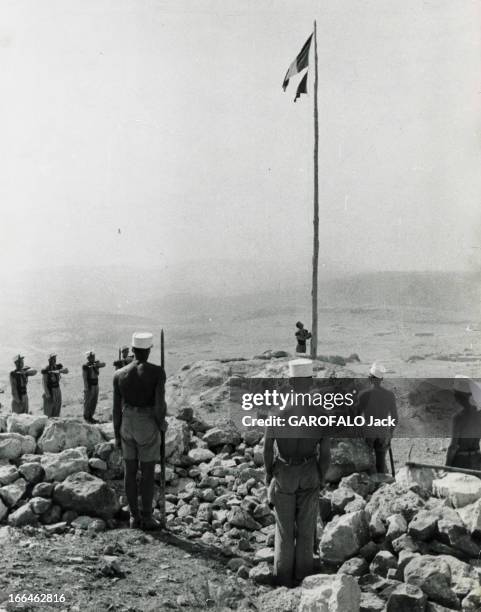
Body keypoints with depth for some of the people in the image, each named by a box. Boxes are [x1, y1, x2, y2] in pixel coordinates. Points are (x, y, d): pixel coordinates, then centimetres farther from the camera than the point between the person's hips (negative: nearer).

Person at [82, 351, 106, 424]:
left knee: (94, 402, 12)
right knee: (87, 402, 1)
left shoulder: (96, 363, 5)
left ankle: (90, 417, 23)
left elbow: (103, 364, -13)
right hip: (89, 386, -7)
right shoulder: (85, 366, -13)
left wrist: (97, 364, -31)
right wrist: (86, 387, -21)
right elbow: (84, 377, -16)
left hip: (96, 385, 7)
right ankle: (86, 417, 12)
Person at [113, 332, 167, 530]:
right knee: (147, 474, 7)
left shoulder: (119, 374, -4)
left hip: (127, 426, 4)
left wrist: (117, 435, 11)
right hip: (148, 428, -4)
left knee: (130, 472, 13)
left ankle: (134, 517, 19)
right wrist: (162, 424, 2)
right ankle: (147, 518, 13)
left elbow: (116, 408, 0)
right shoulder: (157, 372, -16)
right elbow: (160, 405, -20)